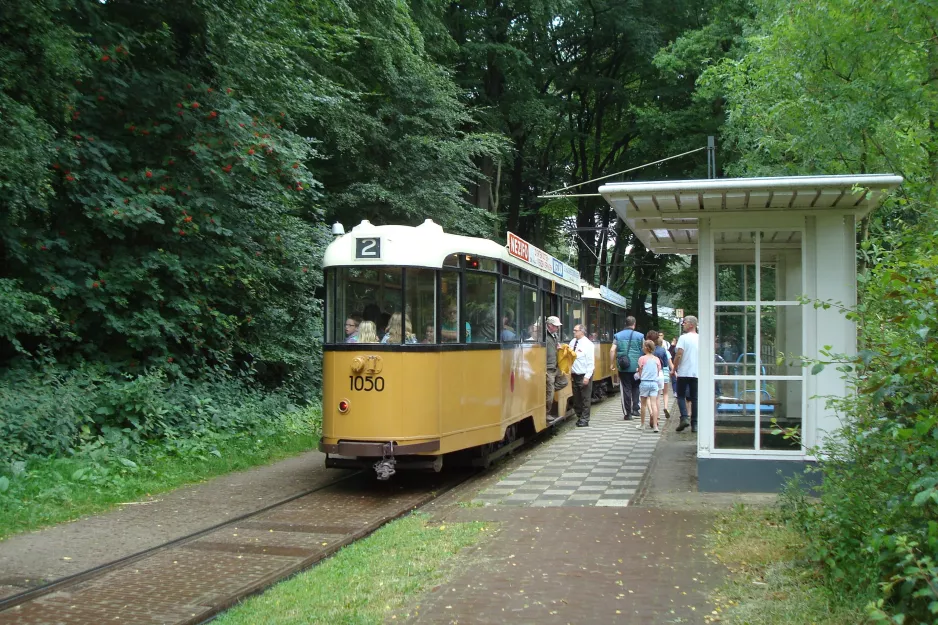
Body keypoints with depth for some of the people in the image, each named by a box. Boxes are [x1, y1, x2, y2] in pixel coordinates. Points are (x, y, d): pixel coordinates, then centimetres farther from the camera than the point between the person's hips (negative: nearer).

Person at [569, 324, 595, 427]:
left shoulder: (588, 344, -13)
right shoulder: (573, 342, 5)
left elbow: (591, 362, -15)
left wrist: (587, 377, -18)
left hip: (584, 376, -6)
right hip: (575, 375, 6)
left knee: (585, 398, 3)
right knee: (576, 398, 14)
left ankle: (584, 420, 11)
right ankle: (579, 417, 27)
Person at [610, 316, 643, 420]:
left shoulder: (618, 336, 3)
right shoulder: (639, 336, 0)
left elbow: (612, 351, -4)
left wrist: (613, 364, 4)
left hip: (623, 367, 0)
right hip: (636, 367, 0)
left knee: (625, 389, 4)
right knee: (635, 388, 17)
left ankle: (627, 413, 5)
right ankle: (635, 409, 10)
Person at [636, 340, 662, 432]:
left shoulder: (642, 359, -6)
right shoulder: (657, 359, 3)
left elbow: (640, 373, -3)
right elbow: (658, 373, 9)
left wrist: (637, 373, 18)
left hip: (644, 382, -2)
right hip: (654, 382, 2)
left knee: (643, 404, 11)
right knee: (654, 404, -2)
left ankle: (642, 424, 22)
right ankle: (655, 425, -10)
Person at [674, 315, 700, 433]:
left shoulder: (684, 338, -8)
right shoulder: (701, 339, 6)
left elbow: (679, 354, -14)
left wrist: (674, 368, -4)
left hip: (684, 372, -4)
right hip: (697, 373, 4)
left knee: (681, 396, 6)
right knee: (694, 398, 8)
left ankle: (684, 418, -13)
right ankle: (694, 424, 7)